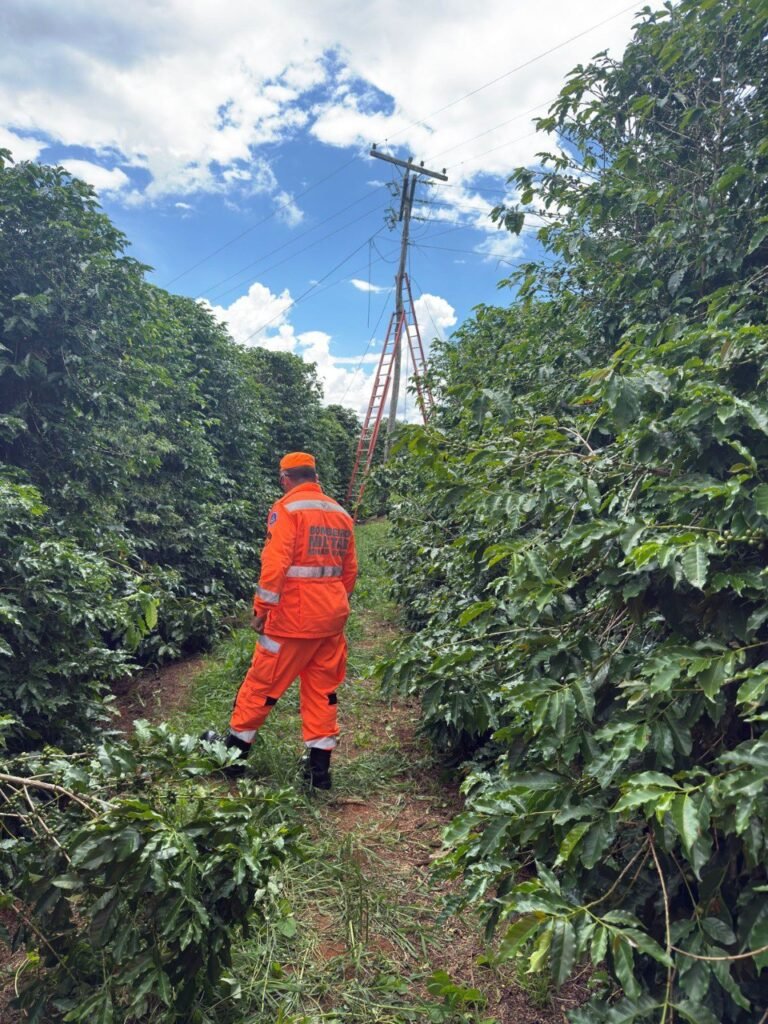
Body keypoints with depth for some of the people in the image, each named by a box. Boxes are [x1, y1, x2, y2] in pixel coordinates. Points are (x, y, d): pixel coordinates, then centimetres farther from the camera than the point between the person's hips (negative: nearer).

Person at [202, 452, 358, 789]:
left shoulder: (287, 509, -9)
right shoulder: (341, 514, 11)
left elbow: (275, 564, -19)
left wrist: (262, 607, -11)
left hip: (294, 616, -6)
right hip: (332, 617, 6)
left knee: (262, 683, 10)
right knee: (322, 691, 13)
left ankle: (236, 745, 26)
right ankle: (319, 764, 17)